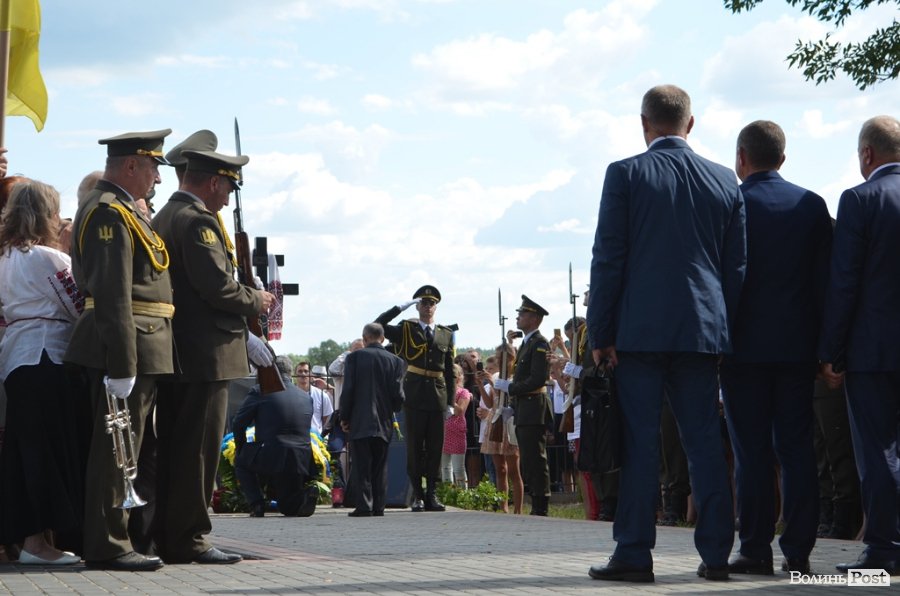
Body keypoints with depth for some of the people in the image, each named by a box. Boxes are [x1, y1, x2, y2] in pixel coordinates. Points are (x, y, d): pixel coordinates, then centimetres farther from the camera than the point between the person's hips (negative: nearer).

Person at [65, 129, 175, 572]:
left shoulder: (121, 210, 21)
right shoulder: (110, 212, -13)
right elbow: (113, 295, -21)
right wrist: (122, 365, -25)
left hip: (136, 350, 11)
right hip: (127, 349, -11)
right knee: (116, 450, -7)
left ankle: (111, 541, 20)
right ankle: (108, 547, -3)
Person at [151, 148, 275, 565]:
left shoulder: (162, 218, 17)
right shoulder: (198, 221, -13)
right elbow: (217, 286, -21)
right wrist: (256, 300, -3)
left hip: (171, 354, 10)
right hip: (204, 354, -10)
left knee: (172, 447, 13)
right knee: (198, 449, -5)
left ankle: (165, 537, 18)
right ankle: (188, 541, -2)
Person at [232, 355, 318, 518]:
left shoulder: (260, 391, -1)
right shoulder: (306, 397, 13)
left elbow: (238, 423, 1)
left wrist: (241, 449, 18)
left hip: (270, 459, -5)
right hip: (301, 464, 5)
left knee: (240, 460, 28)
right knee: (288, 507, 26)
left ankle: (257, 504, 9)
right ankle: (305, 494, -9)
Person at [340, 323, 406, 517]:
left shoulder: (354, 357, -4)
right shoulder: (395, 361, 1)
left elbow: (348, 390, -7)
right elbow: (398, 394, -3)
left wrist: (344, 418, 2)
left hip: (360, 421, -2)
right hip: (384, 422, 2)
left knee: (361, 466, 0)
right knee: (380, 466, 9)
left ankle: (364, 506, -6)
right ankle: (378, 506, 8)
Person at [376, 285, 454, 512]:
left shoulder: (446, 334, 12)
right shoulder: (406, 330, 6)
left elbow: (450, 371, 12)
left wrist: (450, 402, 7)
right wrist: (401, 307, -9)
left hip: (438, 397, 2)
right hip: (414, 395, -2)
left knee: (435, 448, 3)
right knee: (415, 447, -1)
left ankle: (431, 494, 9)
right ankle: (417, 495, 3)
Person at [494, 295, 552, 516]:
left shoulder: (539, 344, -11)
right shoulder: (526, 343, 20)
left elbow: (538, 379, -20)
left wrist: (510, 387, -14)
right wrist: (513, 405, 15)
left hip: (534, 410, -10)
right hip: (524, 411, 10)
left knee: (536, 461, -9)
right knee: (528, 462, 11)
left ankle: (540, 509, -7)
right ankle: (536, 506, 15)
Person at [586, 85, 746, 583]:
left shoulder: (626, 174, -3)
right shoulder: (725, 182, 8)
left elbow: (608, 258, -5)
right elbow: (736, 267, 10)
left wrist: (599, 332, -1)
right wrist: (724, 331, 16)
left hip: (640, 329, -3)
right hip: (704, 330, 3)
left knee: (638, 443, -1)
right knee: (705, 442, 7)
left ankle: (634, 554, -1)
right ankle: (715, 554, 7)